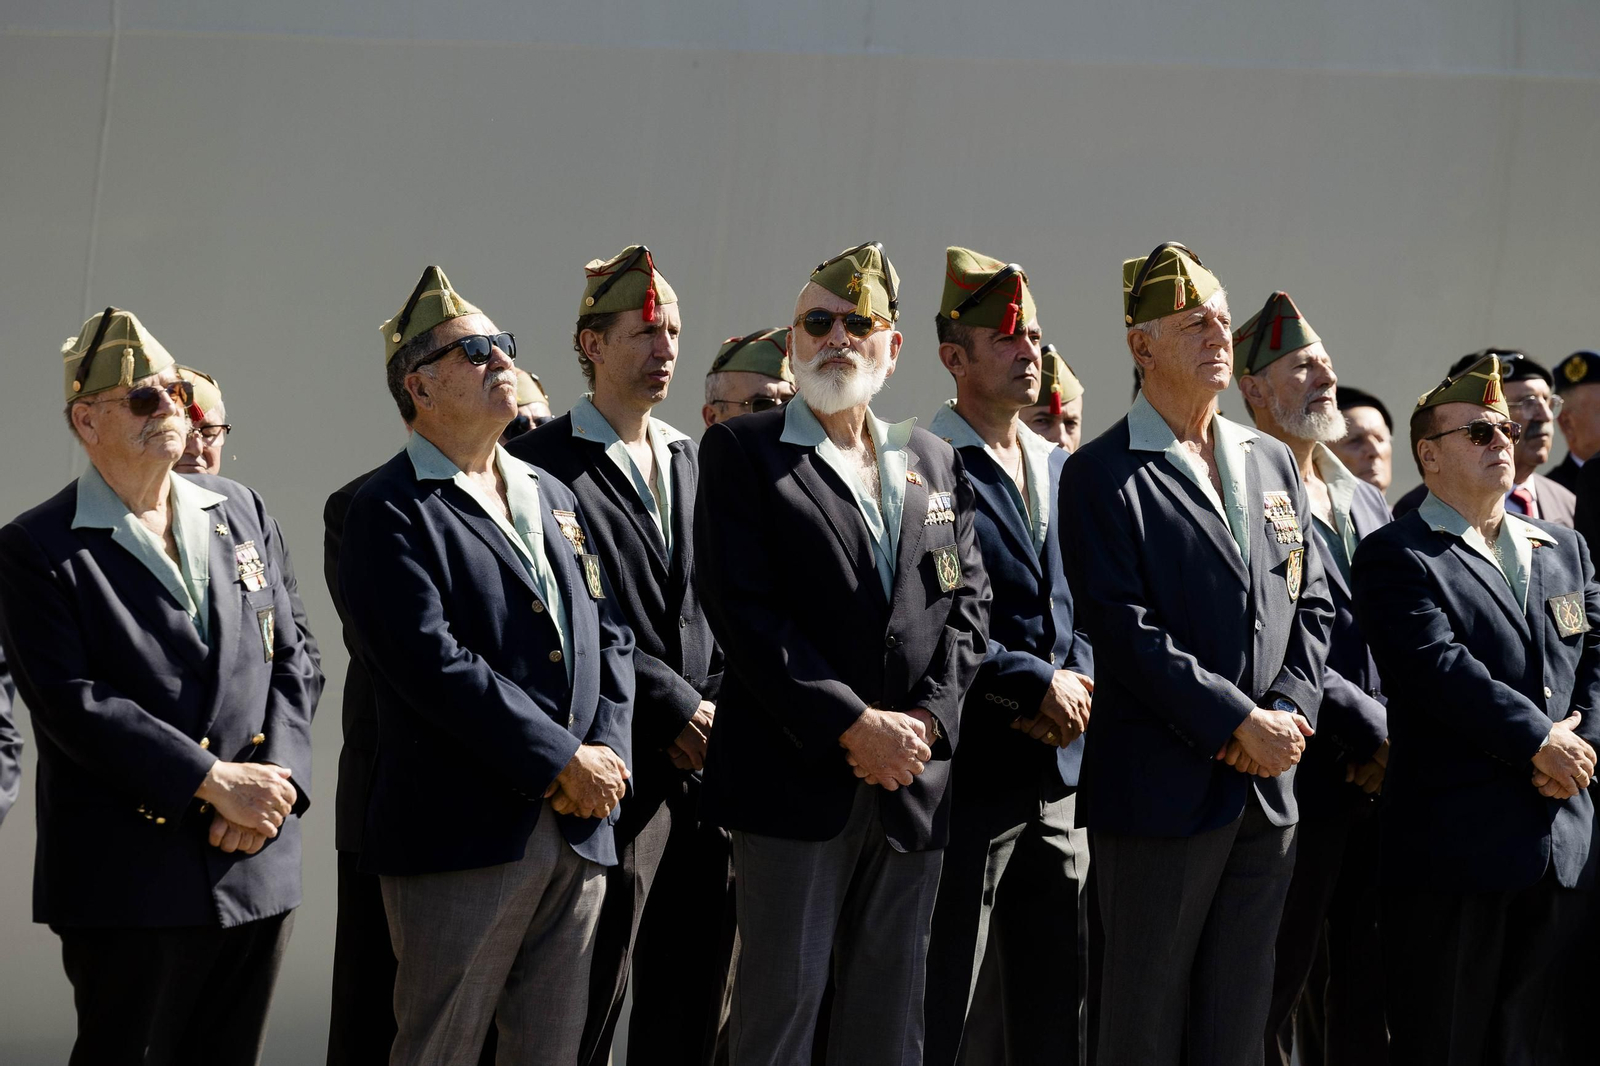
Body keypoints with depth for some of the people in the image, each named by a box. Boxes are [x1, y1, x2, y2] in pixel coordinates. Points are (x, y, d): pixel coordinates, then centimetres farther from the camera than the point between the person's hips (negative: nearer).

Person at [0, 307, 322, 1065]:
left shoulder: (240, 512, 13)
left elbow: (292, 659, 10)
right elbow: (72, 702, -14)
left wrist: (279, 776, -8)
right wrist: (214, 780, -19)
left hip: (257, 865, 5)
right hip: (130, 881, -5)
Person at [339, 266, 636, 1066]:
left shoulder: (551, 497, 19)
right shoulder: (390, 512, -6)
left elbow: (607, 634, 15)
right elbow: (433, 663, -17)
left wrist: (605, 754, -3)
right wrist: (561, 763, -16)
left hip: (577, 833, 7)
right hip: (462, 836, -7)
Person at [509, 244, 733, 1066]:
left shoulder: (691, 463, 17)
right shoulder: (544, 463, -5)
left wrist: (721, 711, -1)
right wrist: (677, 708, -13)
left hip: (703, 761, 6)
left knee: (694, 999, 10)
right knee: (592, 998, -3)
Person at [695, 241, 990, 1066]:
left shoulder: (934, 463, 15)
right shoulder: (741, 451, 0)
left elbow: (967, 603, 11)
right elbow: (743, 609, -10)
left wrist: (926, 718, -6)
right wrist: (853, 725, -16)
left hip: (912, 775, 5)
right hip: (797, 777, -4)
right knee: (782, 998, -2)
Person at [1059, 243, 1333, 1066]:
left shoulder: (1272, 464, 16)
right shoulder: (1102, 474, -6)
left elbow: (1309, 605, 14)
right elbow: (1123, 629, -14)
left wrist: (1287, 712, -4)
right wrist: (1240, 724, -17)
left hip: (1268, 785, 6)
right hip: (1162, 787, -6)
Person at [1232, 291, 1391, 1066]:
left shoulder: (1366, 503, 18)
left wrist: (1398, 740, 0)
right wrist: (1373, 732, -14)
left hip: (1381, 789, 7)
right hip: (1301, 784, -7)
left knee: (1368, 996, 12)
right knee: (1277, 987, -1)